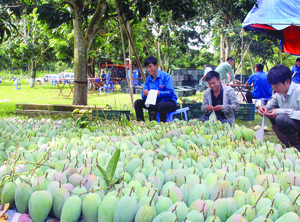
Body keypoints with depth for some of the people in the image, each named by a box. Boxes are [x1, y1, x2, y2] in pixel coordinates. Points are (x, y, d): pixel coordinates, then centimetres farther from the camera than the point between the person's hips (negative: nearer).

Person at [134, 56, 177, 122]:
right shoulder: (148, 79, 9)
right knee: (137, 102, -6)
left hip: (170, 102, -6)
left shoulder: (166, 76, -10)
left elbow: (170, 93, -20)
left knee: (161, 105, -40)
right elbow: (144, 97, 5)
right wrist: (145, 94, -20)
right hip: (155, 103, 6)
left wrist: (158, 93, -36)